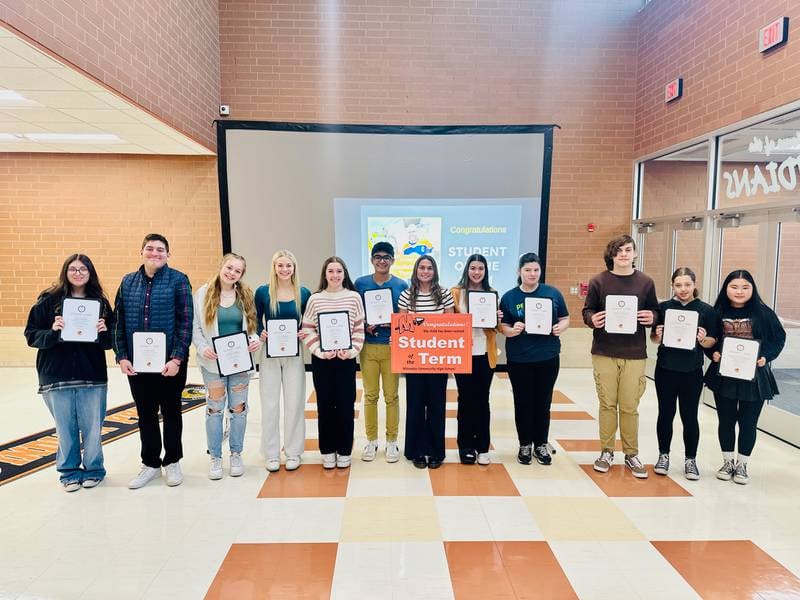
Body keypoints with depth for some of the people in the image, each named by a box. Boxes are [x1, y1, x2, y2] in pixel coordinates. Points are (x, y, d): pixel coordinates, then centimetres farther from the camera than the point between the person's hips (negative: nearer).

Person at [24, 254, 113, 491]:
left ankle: (93, 469, 26)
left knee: (92, 428, 6)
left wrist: (103, 332, -15)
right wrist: (53, 332, -18)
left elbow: (111, 340, 6)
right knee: (65, 428, 8)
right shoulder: (48, 301, 1)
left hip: (93, 376, 1)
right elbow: (31, 335, 0)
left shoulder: (100, 302, 4)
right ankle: (69, 472, 27)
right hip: (57, 377, -1)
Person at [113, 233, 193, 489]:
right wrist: (121, 356, -3)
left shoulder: (178, 280, -5)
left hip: (170, 362, -3)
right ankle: (150, 464, 29)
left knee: (171, 411, 11)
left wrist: (177, 358, -16)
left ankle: (172, 462, 28)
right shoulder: (128, 281, 6)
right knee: (145, 413, 13)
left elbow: (185, 322, -10)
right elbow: (119, 322, 6)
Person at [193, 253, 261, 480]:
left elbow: (252, 325, 8)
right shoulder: (203, 294, -2)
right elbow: (195, 327, -1)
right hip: (214, 362, -2)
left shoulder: (246, 296, 4)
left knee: (238, 408, 9)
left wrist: (256, 340, -11)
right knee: (214, 409, 6)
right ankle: (215, 457, 21)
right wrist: (203, 348, -16)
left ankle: (236, 455, 25)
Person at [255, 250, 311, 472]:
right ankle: (271, 454, 18)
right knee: (269, 404, 5)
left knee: (295, 403, 6)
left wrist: (304, 333, -11)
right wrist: (261, 333, -15)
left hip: (294, 354, 1)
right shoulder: (263, 292, -2)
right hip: (269, 354, 0)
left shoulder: (304, 293, 1)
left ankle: (293, 452, 20)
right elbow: (256, 322, 4)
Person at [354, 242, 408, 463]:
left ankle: (392, 441, 18)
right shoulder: (360, 283, 4)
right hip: (368, 346, 1)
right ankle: (371, 440, 21)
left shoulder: (401, 285, 2)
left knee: (391, 396, 5)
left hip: (392, 347, -1)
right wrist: (365, 326, -11)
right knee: (370, 395, 8)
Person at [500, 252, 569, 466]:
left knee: (543, 402, 10)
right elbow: (503, 326, 0)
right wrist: (511, 330, -21)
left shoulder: (553, 293, 1)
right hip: (518, 359, 0)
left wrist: (560, 328, -14)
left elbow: (565, 319, 6)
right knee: (522, 402, 9)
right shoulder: (509, 297, -1)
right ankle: (525, 445, 24)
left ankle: (541, 445, 26)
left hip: (548, 357, 1)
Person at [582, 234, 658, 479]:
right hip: (604, 352, 0)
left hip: (634, 353, 1)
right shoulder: (598, 281, 0)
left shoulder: (645, 282, 4)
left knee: (630, 406, 5)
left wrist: (651, 317, -10)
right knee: (607, 404, 7)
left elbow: (654, 310, 12)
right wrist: (592, 319, -18)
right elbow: (587, 311, 4)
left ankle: (631, 454, 21)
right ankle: (606, 452, 21)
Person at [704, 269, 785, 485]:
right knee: (726, 420, 11)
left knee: (748, 422, 8)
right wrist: (713, 353, -12)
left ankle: (742, 465, 25)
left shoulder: (764, 313, -6)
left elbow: (779, 339, 0)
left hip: (754, 377, -1)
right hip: (724, 376, 1)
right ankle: (727, 462, 27)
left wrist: (766, 357, -15)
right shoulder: (718, 313, -3)